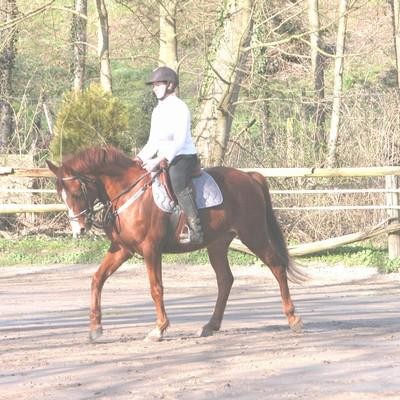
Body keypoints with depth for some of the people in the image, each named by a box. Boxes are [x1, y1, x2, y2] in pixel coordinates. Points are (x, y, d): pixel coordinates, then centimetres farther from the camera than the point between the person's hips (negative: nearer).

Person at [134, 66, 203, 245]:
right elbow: (153, 142, 20)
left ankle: (195, 230, -40)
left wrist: (159, 160, -28)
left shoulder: (180, 108, -10)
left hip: (183, 157, -10)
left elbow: (179, 141, -20)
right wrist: (140, 159, 3)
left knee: (179, 183, -34)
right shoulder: (157, 111, 16)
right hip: (163, 159, 10)